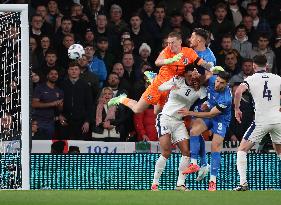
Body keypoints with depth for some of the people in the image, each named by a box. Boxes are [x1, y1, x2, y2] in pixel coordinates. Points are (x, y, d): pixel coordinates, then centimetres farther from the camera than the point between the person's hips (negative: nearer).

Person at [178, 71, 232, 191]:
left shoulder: (226, 99, -32)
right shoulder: (211, 80, -16)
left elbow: (211, 114, -26)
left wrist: (190, 113, -25)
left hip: (221, 119, -5)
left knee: (215, 148, -12)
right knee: (193, 131, -22)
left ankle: (213, 181, -5)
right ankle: (194, 164, -19)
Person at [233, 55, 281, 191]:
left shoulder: (251, 79, -1)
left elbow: (238, 91, -18)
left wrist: (237, 109, -4)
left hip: (261, 121, -3)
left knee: (242, 150, 7)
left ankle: (243, 183, -6)